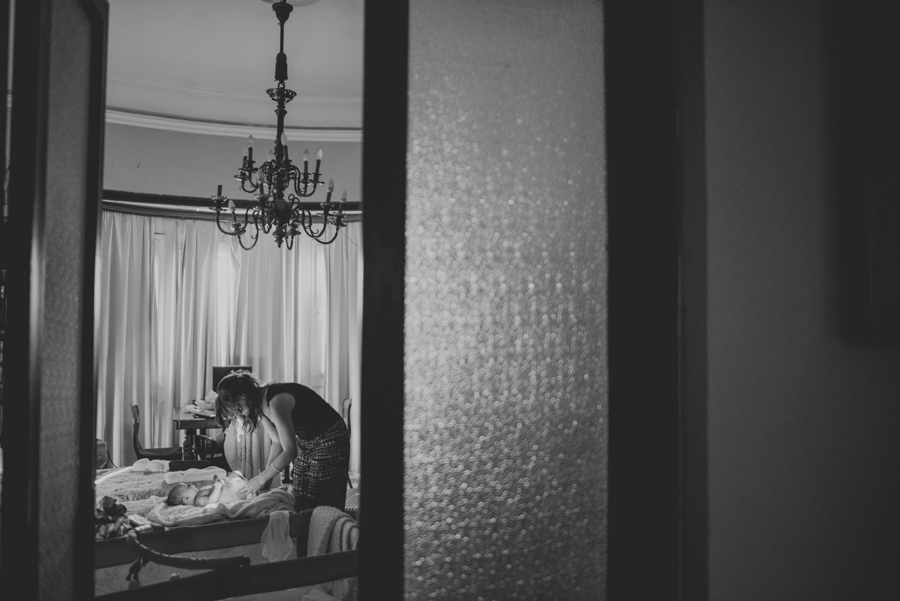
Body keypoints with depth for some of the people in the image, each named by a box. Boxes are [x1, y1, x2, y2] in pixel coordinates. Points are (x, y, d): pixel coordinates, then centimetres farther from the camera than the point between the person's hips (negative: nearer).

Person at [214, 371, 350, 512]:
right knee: (299, 504, 8)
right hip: (304, 440, 9)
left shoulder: (276, 401, -30)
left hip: (329, 440, -9)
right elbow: (277, 441, 7)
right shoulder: (260, 405, -3)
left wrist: (261, 479, -19)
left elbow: (290, 451, -28)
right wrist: (266, 475, -2)